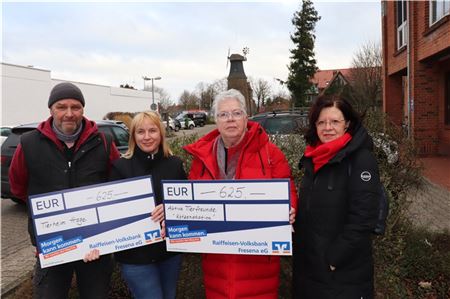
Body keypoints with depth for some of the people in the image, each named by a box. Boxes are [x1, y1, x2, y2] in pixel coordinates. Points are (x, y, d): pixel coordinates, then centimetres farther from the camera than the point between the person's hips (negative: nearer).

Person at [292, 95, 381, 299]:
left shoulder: (361, 159, -15)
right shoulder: (314, 159, 6)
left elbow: (363, 218, -20)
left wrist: (334, 257, -19)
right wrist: (299, 247, 6)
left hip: (344, 271, -6)